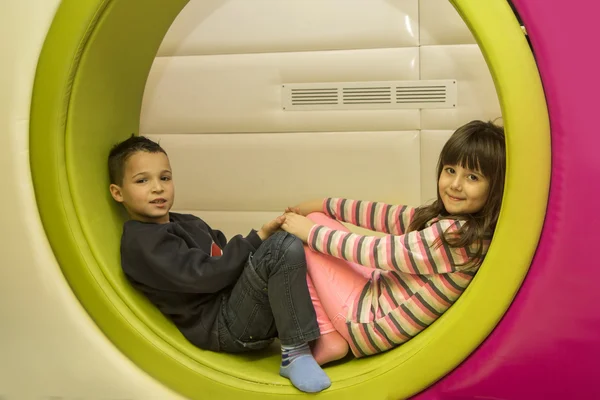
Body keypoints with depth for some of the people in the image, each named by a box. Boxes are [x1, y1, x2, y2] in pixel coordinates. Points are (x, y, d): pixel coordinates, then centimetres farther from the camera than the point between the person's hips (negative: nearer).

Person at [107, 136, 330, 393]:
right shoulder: (142, 242, -11)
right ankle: (295, 354, -25)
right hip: (224, 327, -10)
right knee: (284, 248, -27)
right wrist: (258, 239, -17)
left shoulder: (187, 224, 21)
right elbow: (206, 276, -20)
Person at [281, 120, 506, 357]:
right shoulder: (450, 217, -2)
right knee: (315, 221, 14)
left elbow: (377, 251, -20)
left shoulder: (457, 236, -28)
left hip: (370, 321, -9)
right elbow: (392, 217, 9)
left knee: (294, 242, 2)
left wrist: (310, 232, -7)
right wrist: (323, 205, 12)